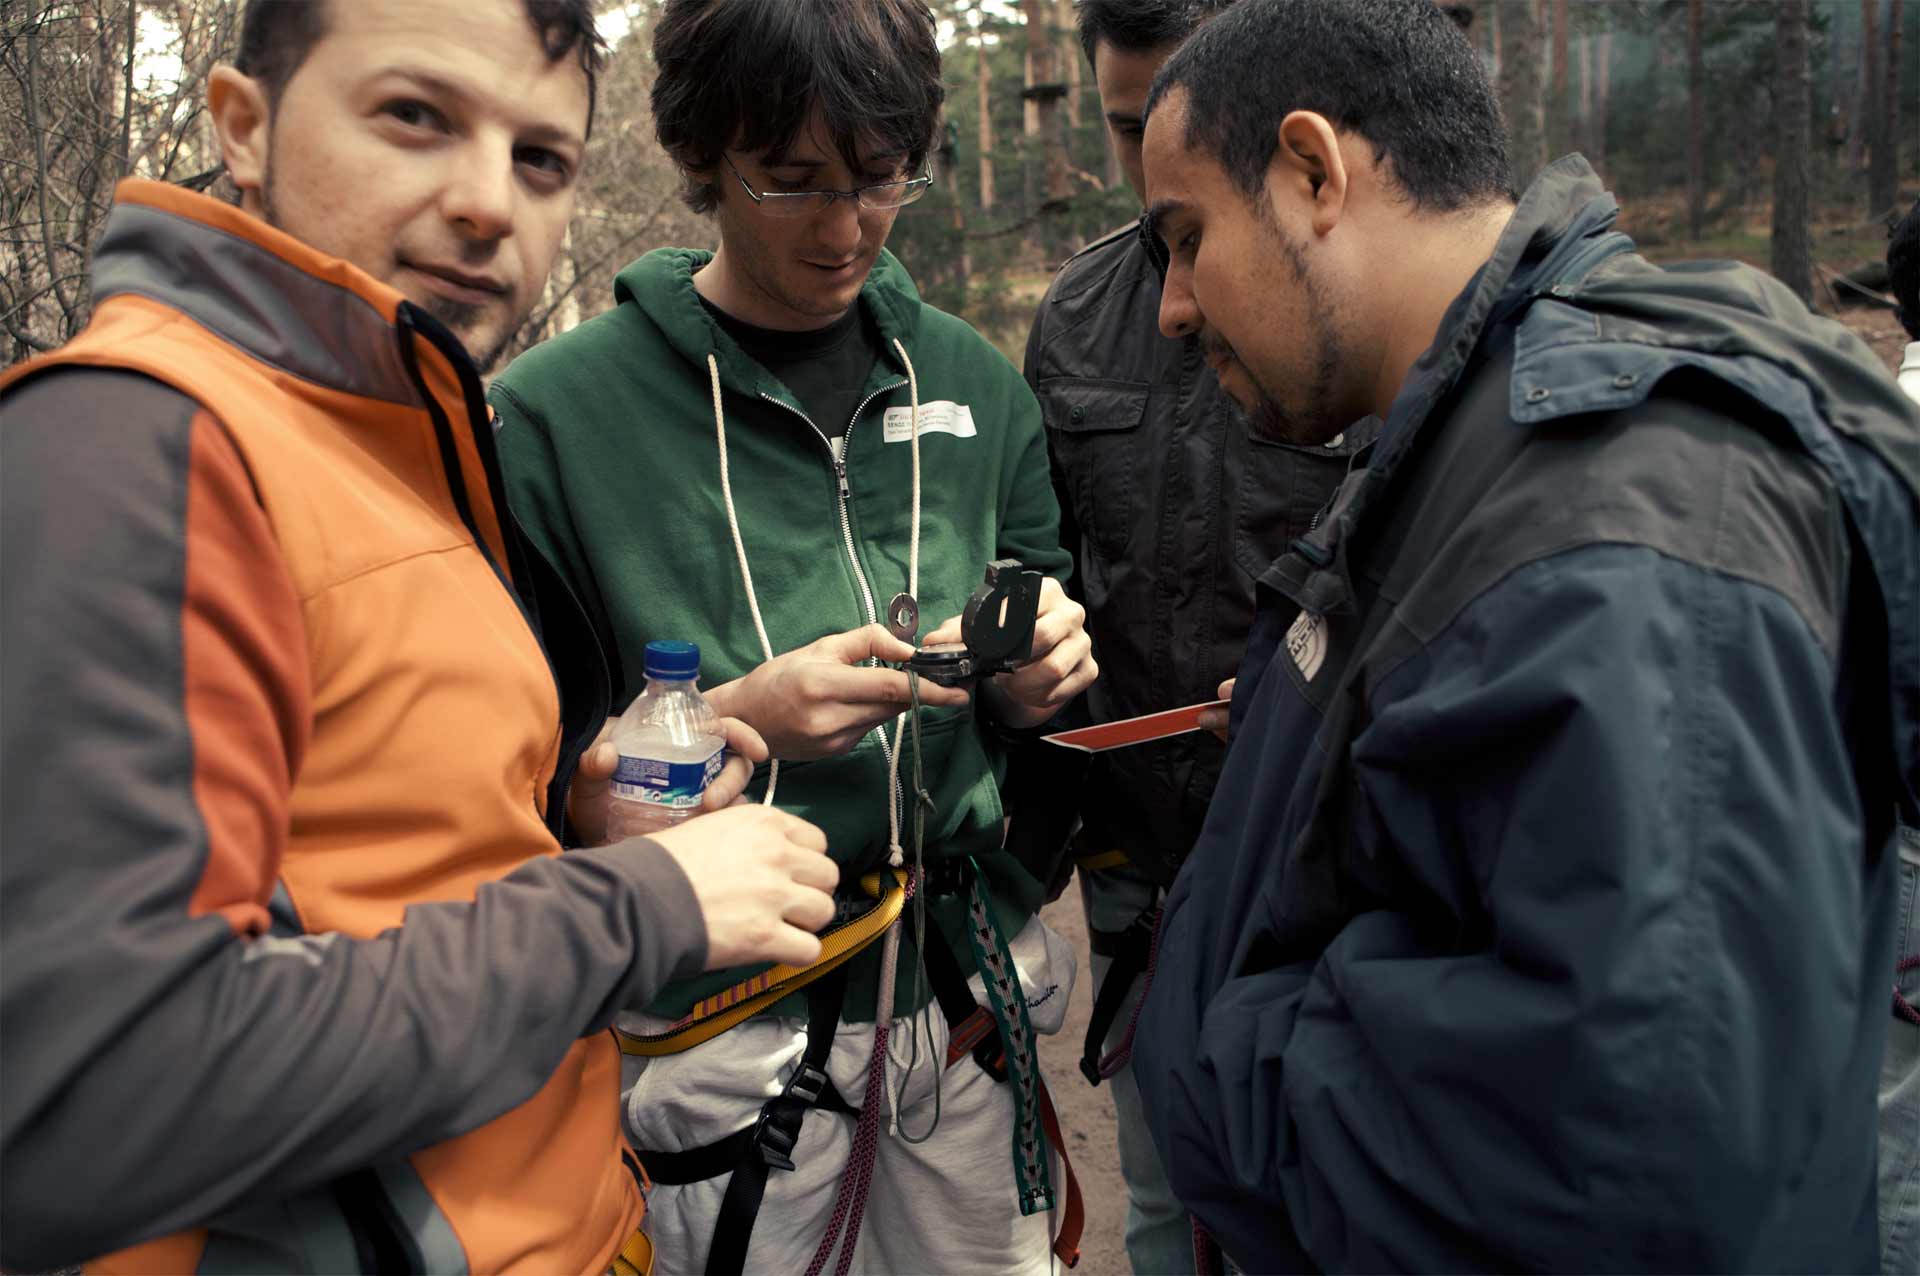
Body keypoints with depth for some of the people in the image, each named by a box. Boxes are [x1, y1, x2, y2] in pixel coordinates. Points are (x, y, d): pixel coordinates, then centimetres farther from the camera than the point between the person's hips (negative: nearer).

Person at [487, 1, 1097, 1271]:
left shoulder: (977, 388, 2)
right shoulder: (557, 409, -11)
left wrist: (1032, 678, -10)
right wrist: (730, 725, -23)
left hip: (970, 990, 4)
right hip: (723, 1019, -4)